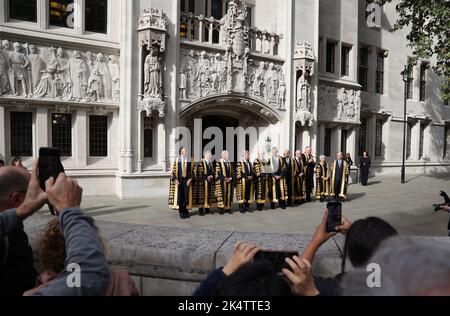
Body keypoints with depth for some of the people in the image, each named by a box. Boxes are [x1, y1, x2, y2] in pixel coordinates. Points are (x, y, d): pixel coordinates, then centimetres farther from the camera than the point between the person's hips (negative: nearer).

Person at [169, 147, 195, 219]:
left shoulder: (190, 161, 4)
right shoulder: (177, 160, 2)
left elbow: (192, 171, 1)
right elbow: (174, 170, 2)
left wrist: (190, 179, -10)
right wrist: (175, 179, -8)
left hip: (187, 180, 0)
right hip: (179, 181, 0)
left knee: (187, 195, 2)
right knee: (180, 196, 1)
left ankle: (186, 211, 12)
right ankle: (181, 212, 9)